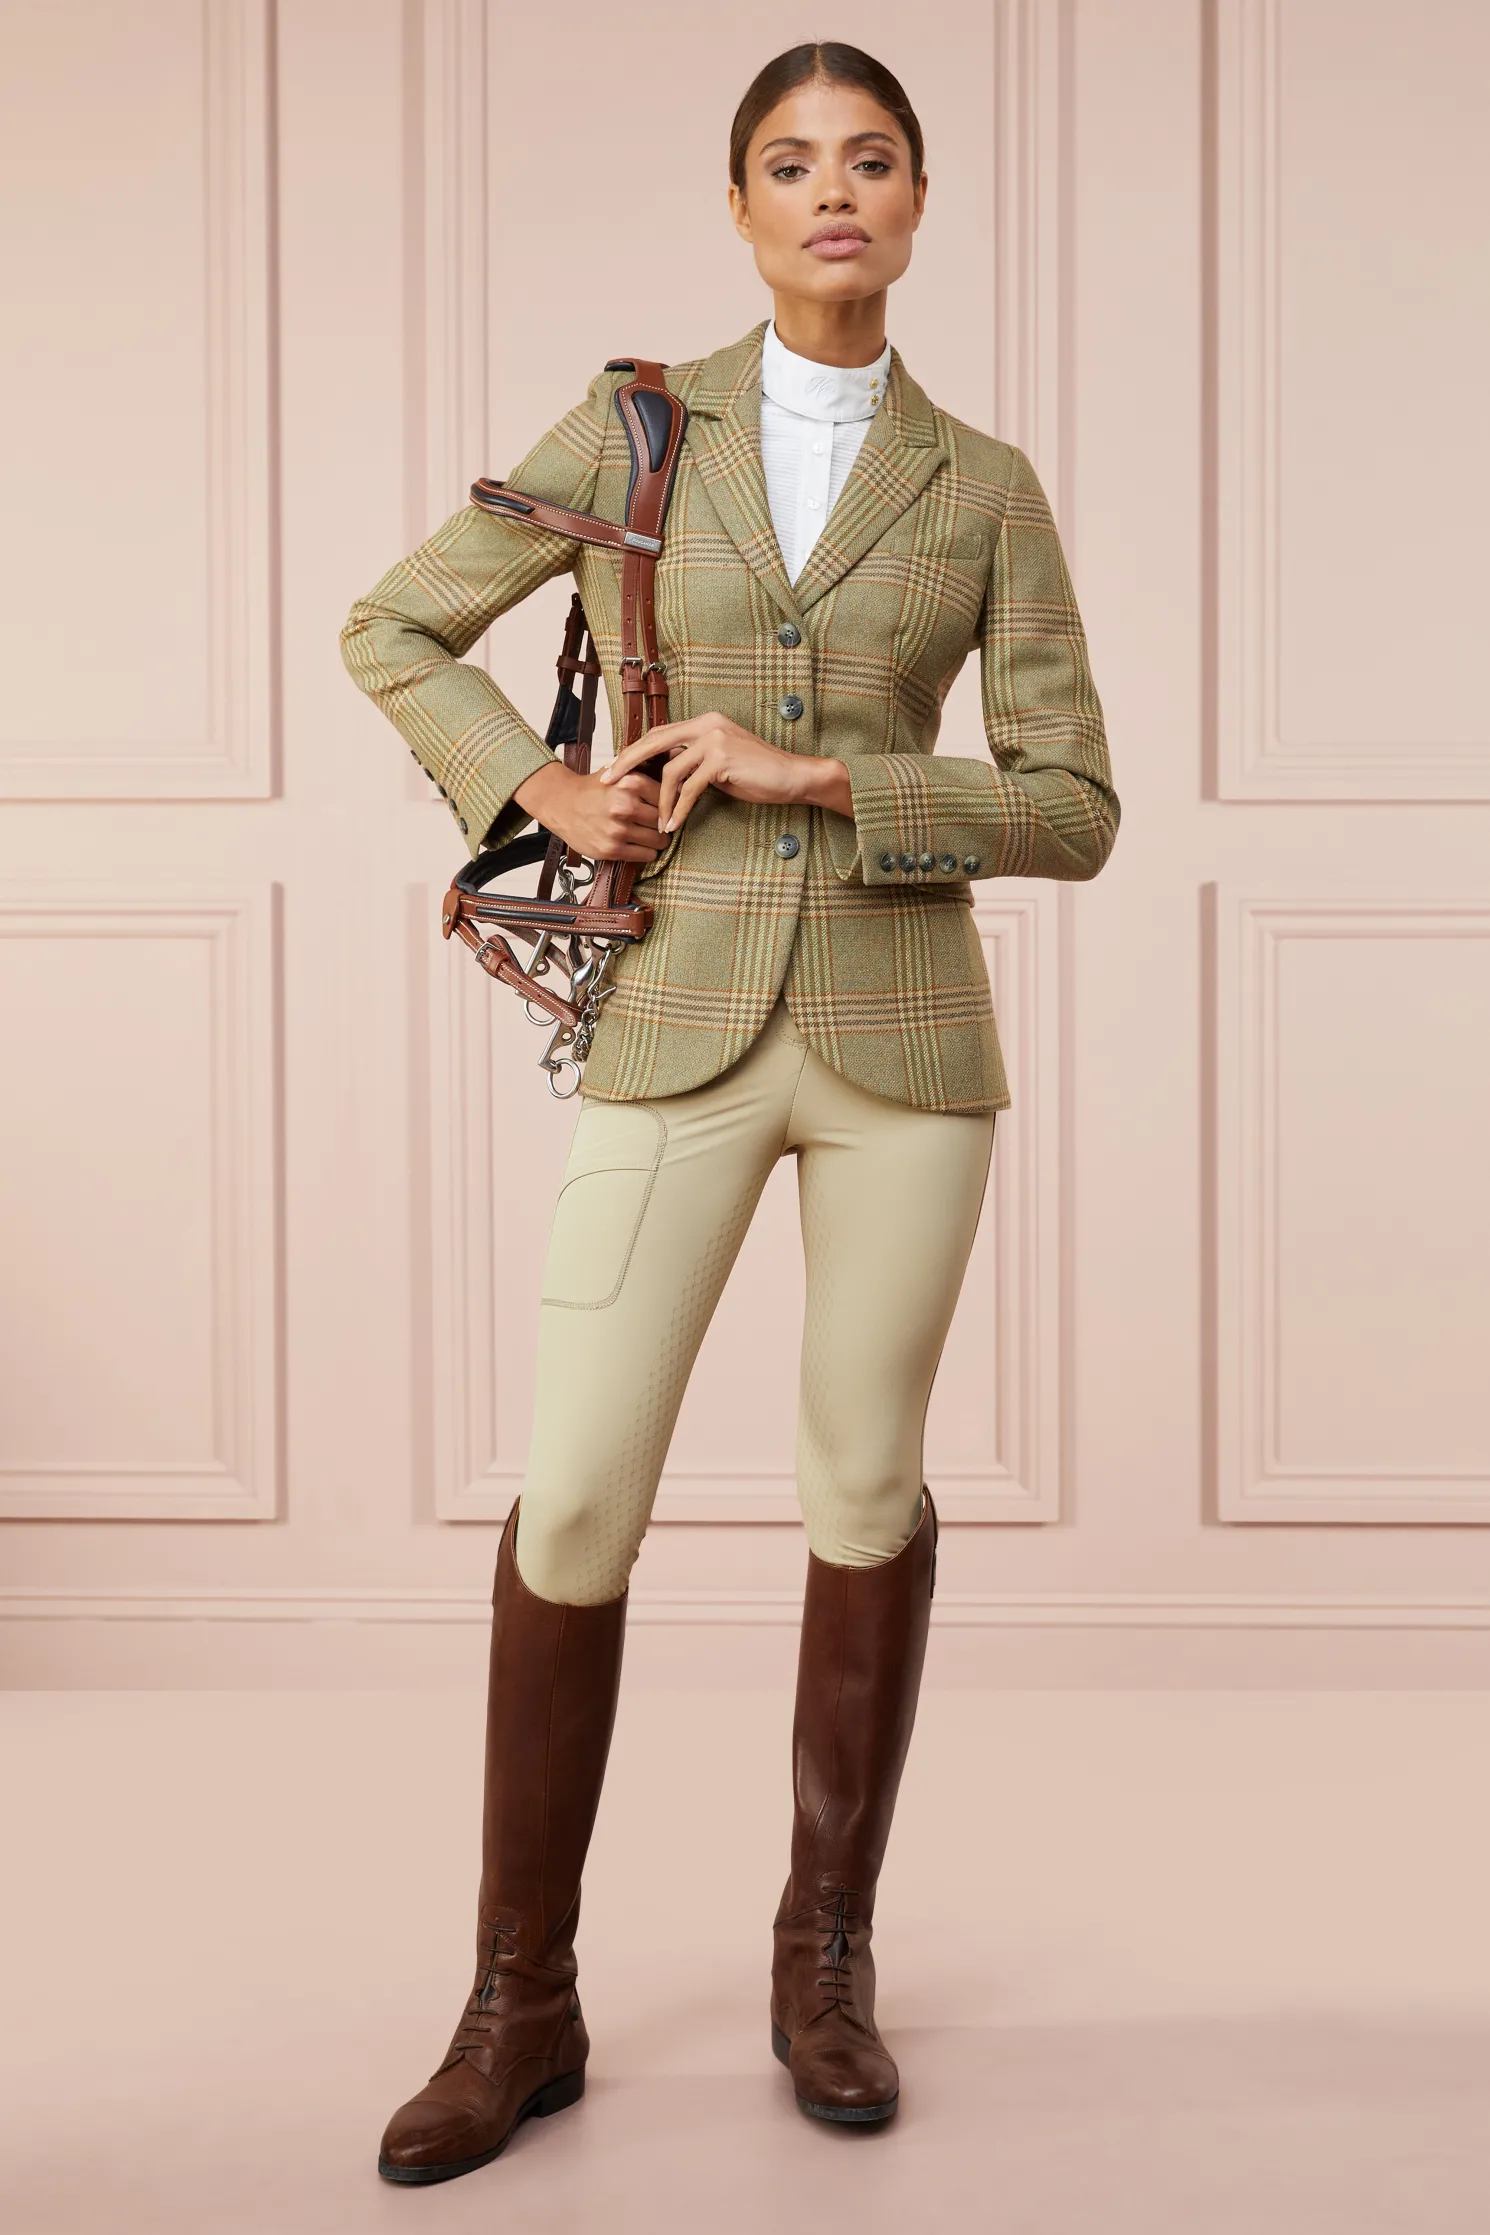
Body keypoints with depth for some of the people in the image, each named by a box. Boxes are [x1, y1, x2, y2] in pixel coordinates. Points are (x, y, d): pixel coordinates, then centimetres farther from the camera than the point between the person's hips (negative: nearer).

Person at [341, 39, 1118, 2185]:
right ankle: (522, 2004, 12)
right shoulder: (634, 425, 6)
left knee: (867, 1481, 7)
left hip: (901, 1026, 1)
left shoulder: (987, 487, 6)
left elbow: (1074, 813, 0)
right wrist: (534, 786, -5)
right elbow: (394, 628, 13)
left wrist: (815, 773, -13)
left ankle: (827, 1960, 25)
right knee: (575, 1500, -4)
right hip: (679, 1028, 0)